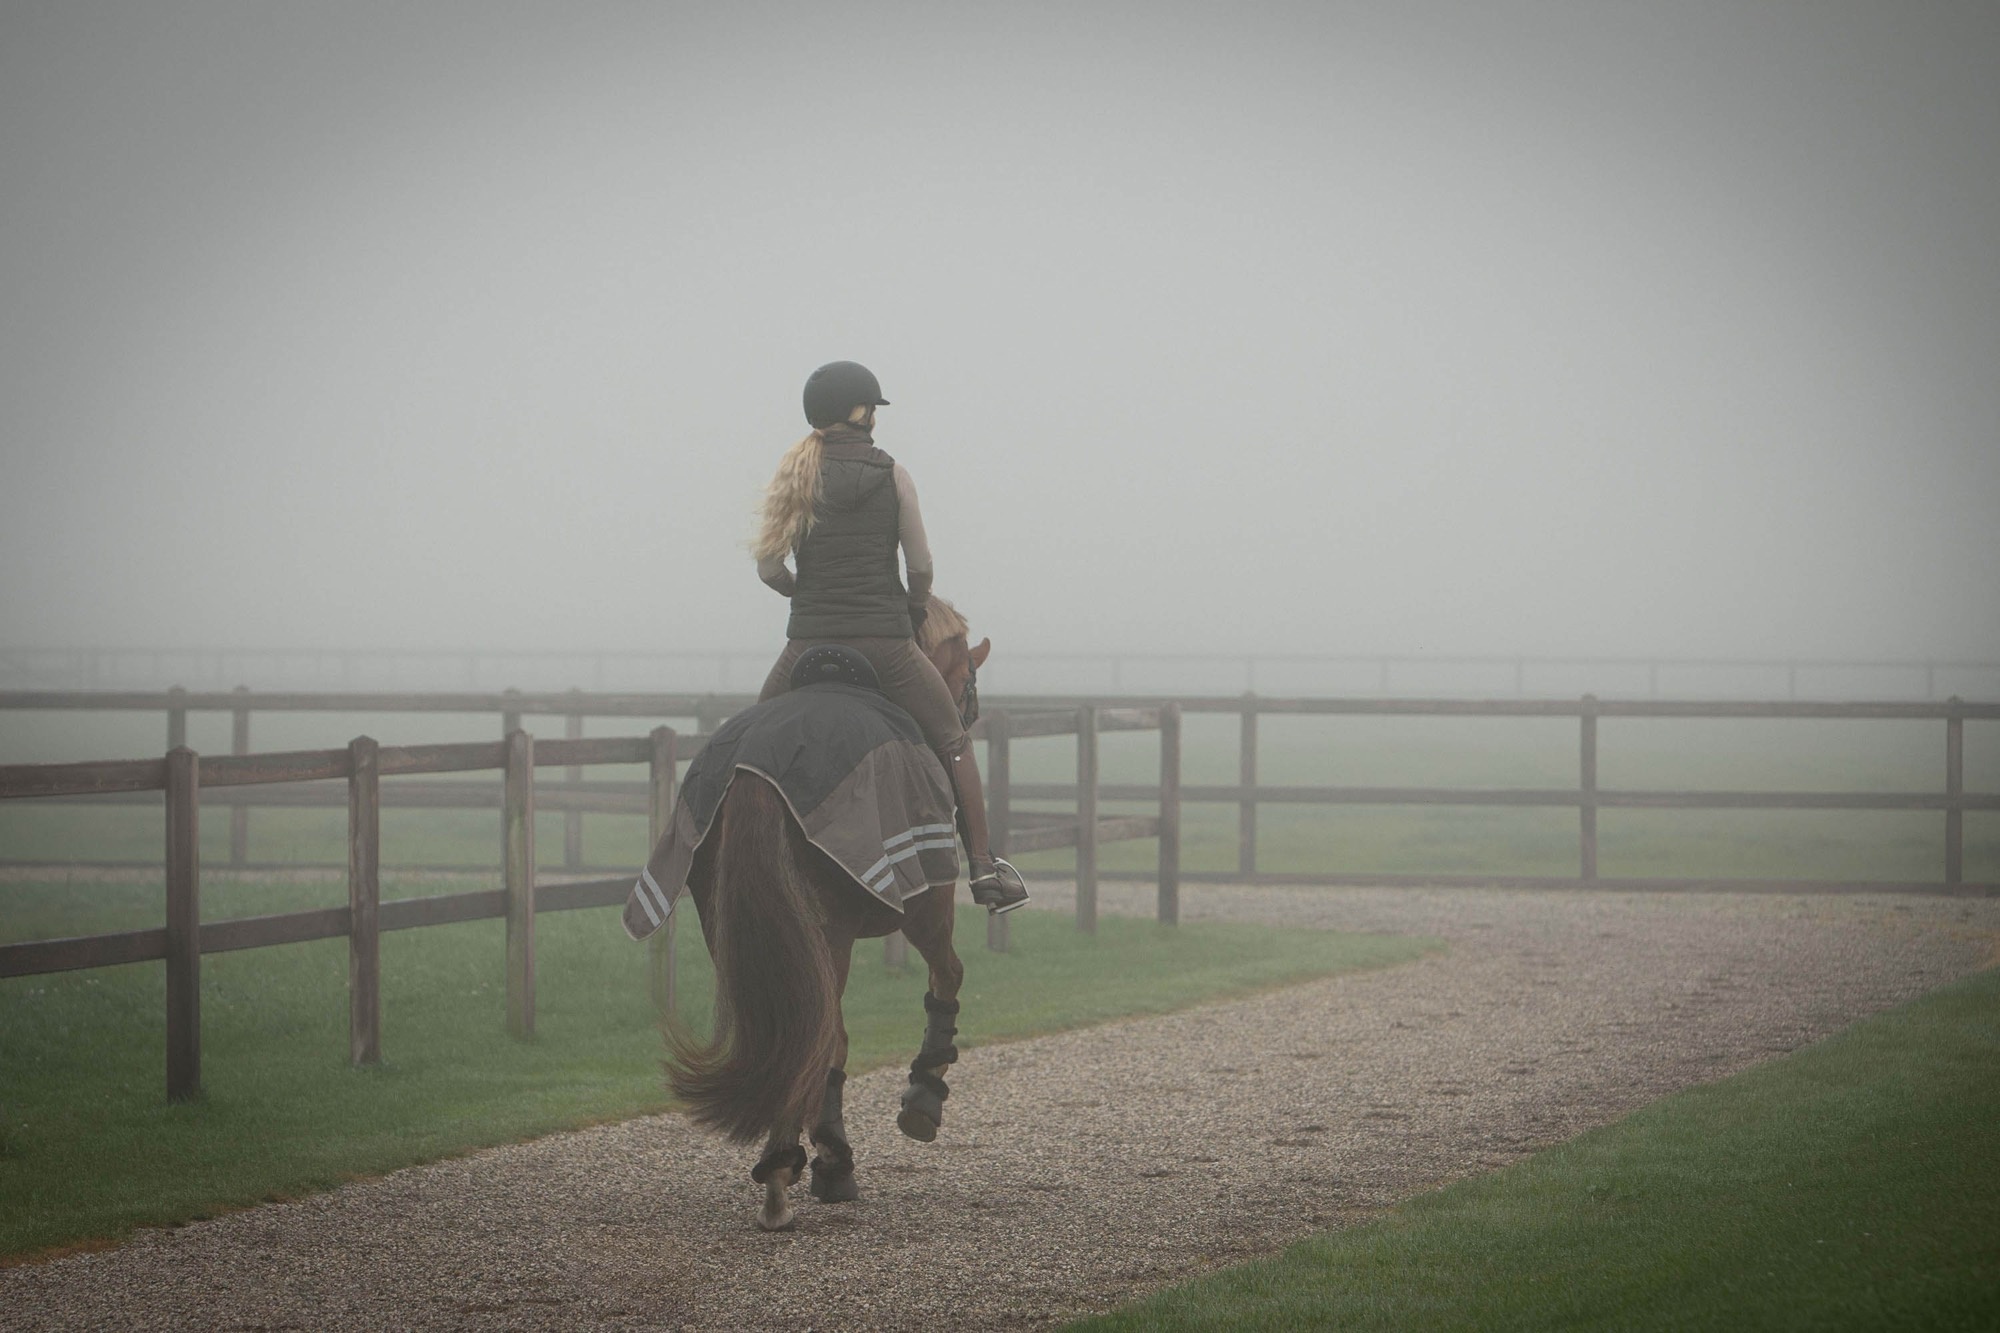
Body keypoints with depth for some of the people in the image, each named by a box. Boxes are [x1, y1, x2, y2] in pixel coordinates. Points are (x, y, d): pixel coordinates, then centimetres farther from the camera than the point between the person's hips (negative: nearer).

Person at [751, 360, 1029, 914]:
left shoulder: (795, 473, 5)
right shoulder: (891, 474, -1)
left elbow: (768, 568, 4)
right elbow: (921, 566, -2)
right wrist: (914, 612, 17)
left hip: (810, 642, 2)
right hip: (885, 642, -2)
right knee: (953, 742, 15)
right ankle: (984, 870, 10)